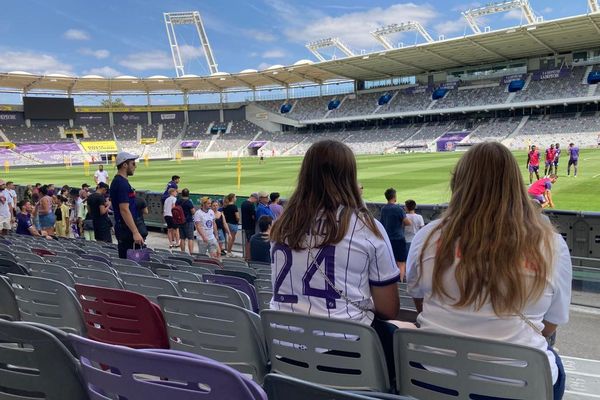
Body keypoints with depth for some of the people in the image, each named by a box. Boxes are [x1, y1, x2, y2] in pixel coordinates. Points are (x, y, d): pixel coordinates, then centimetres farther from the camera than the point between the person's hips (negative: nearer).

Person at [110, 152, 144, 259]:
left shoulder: (119, 181, 16)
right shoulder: (122, 183, -16)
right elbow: (124, 210, -22)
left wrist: (135, 231, 22)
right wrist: (135, 232, -24)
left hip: (125, 228, 10)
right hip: (126, 229, -10)